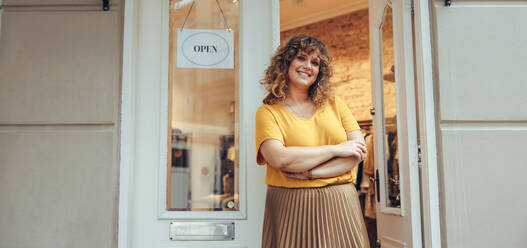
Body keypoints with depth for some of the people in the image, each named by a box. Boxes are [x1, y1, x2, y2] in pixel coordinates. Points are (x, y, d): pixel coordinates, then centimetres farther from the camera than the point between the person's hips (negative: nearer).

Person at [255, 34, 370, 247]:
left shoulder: (334, 103, 9)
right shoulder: (268, 112, -1)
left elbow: (359, 151, 0)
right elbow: (279, 159, -17)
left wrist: (311, 173, -12)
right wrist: (336, 149, -12)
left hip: (340, 205, 3)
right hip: (292, 208, -3)